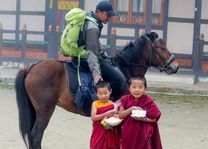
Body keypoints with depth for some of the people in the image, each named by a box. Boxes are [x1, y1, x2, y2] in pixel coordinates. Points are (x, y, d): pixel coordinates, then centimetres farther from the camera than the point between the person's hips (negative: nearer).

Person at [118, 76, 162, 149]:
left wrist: (143, 119, -23)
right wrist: (131, 109, -18)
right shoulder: (126, 100, -1)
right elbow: (120, 115, -6)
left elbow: (154, 118, -6)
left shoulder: (147, 101, -8)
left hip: (142, 135, -3)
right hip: (128, 134, 3)